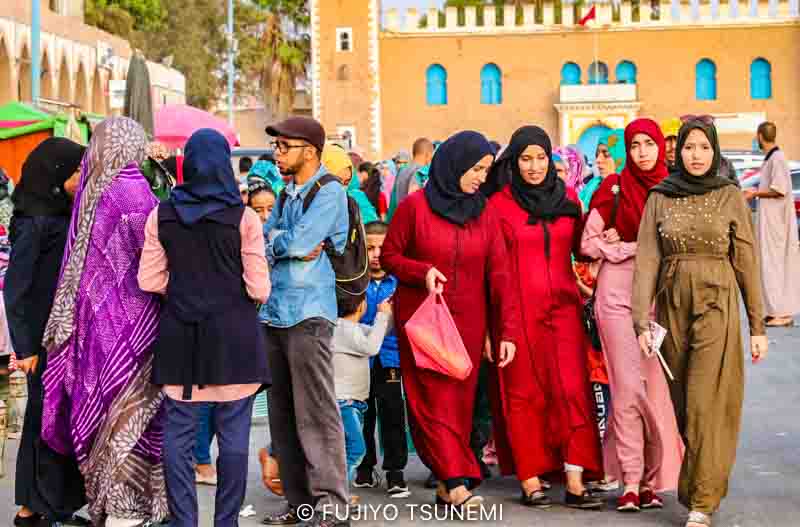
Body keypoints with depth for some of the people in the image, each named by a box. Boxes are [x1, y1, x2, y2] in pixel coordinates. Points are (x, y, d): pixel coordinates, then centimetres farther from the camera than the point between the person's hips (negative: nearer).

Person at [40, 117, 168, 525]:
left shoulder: (91, 191, 9)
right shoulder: (132, 189, -13)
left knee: (100, 405, 11)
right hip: (128, 314, -7)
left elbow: (81, 259, 12)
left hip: (93, 311, 7)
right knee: (130, 409, -1)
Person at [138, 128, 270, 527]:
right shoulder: (243, 218, -9)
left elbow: (150, 281, 2)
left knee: (178, 434, 7)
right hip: (233, 334, -2)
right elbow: (259, 288, -8)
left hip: (179, 334, 2)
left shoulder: (162, 216, -1)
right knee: (233, 437, 4)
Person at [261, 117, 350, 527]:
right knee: (283, 412, 9)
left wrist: (273, 241, 2)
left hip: (308, 312, -8)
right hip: (276, 310, 8)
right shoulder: (287, 193, 18)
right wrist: (289, 245, -9)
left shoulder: (329, 192, -7)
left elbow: (299, 242, -17)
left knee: (315, 411, -9)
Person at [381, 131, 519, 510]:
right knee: (434, 399, -10)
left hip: (468, 321, 4)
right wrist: (423, 272, -17)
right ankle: (457, 483, -16)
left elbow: (498, 272, 2)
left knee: (460, 402, 4)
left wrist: (508, 330, -5)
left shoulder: (483, 212, 5)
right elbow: (389, 256, 2)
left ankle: (446, 483, 12)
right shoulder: (415, 206, -4)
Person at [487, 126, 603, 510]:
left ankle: (575, 482, -8)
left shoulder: (568, 199, 10)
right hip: (519, 308, -2)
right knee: (524, 393, 2)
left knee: (572, 389, -7)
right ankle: (529, 479, 8)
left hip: (563, 305, 2)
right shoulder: (499, 205, 2)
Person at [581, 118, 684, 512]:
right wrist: (639, 247, -7)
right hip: (618, 294, -2)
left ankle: (653, 479, 7)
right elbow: (588, 244, 2)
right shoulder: (614, 188, 2)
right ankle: (630, 483, -2)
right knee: (628, 386, -5)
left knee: (656, 385, -2)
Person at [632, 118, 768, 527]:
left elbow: (747, 262, 2)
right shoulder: (659, 198, 5)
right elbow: (647, 261, 0)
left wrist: (758, 326, 0)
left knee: (706, 404, -9)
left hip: (717, 306, -2)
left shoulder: (731, 197, 2)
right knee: (680, 402, 9)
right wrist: (641, 322, -8)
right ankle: (690, 487, 26)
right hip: (672, 306, 2)